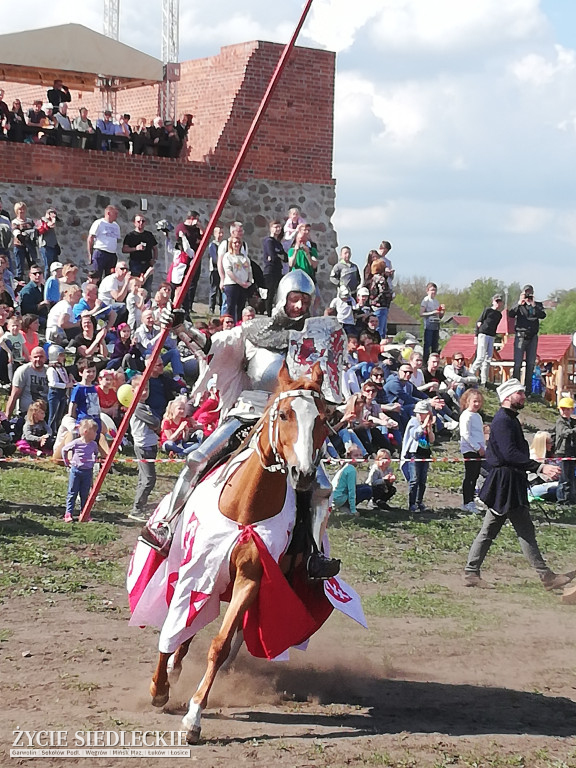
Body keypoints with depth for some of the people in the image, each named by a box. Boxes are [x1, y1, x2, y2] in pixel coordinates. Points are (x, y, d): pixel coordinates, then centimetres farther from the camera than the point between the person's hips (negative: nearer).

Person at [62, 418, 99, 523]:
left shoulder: (93, 444, -1)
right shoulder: (76, 443, -12)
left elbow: (96, 453, 22)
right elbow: (64, 450, 2)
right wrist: (67, 462, 3)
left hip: (88, 471, 3)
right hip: (76, 470, -3)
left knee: (85, 494, 8)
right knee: (72, 493, 2)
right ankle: (68, 514, 4)